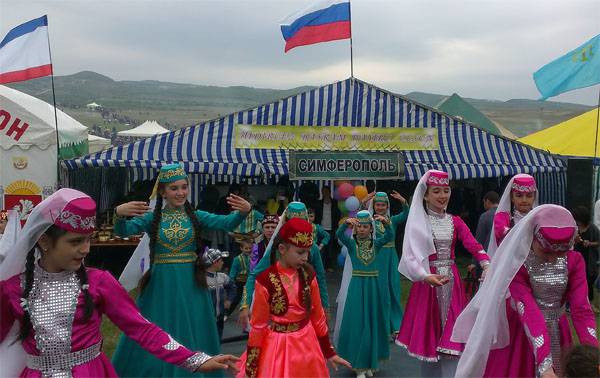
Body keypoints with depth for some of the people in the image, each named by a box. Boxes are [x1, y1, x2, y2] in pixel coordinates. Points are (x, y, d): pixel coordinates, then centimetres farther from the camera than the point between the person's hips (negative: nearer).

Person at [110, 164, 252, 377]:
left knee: (191, 338, 9)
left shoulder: (196, 216, 2)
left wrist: (244, 211, -34)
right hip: (161, 284, 0)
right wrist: (119, 214, -35)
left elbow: (227, 223, -13)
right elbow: (122, 232, -13)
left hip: (190, 285, 0)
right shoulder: (151, 218, 2)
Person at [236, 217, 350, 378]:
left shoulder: (308, 275, -5)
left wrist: (329, 352, 11)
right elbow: (258, 325, -11)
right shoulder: (265, 280, -17)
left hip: (306, 344, 4)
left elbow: (318, 315, 5)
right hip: (277, 346, -4)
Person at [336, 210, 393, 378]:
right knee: (357, 324, 1)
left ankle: (369, 362, 26)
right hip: (357, 286, -2)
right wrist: (346, 223, -39)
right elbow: (339, 234, -20)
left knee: (372, 324, 9)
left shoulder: (376, 243, 3)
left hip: (373, 286, 2)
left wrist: (386, 223, -35)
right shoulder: (351, 243, -1)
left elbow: (389, 236, -16)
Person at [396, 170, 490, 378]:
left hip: (451, 282, 3)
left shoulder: (455, 222, 8)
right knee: (428, 336, 5)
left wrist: (487, 265, -27)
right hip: (427, 282, -3)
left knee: (451, 338, 2)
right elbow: (411, 255, -14)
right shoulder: (418, 222, -3)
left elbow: (473, 245, -7)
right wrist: (426, 277, -33)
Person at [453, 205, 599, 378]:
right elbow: (529, 312, -30)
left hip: (557, 334, 3)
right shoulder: (517, 262, -22)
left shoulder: (574, 260, -9)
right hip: (519, 332, -3)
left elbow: (581, 308, -15)